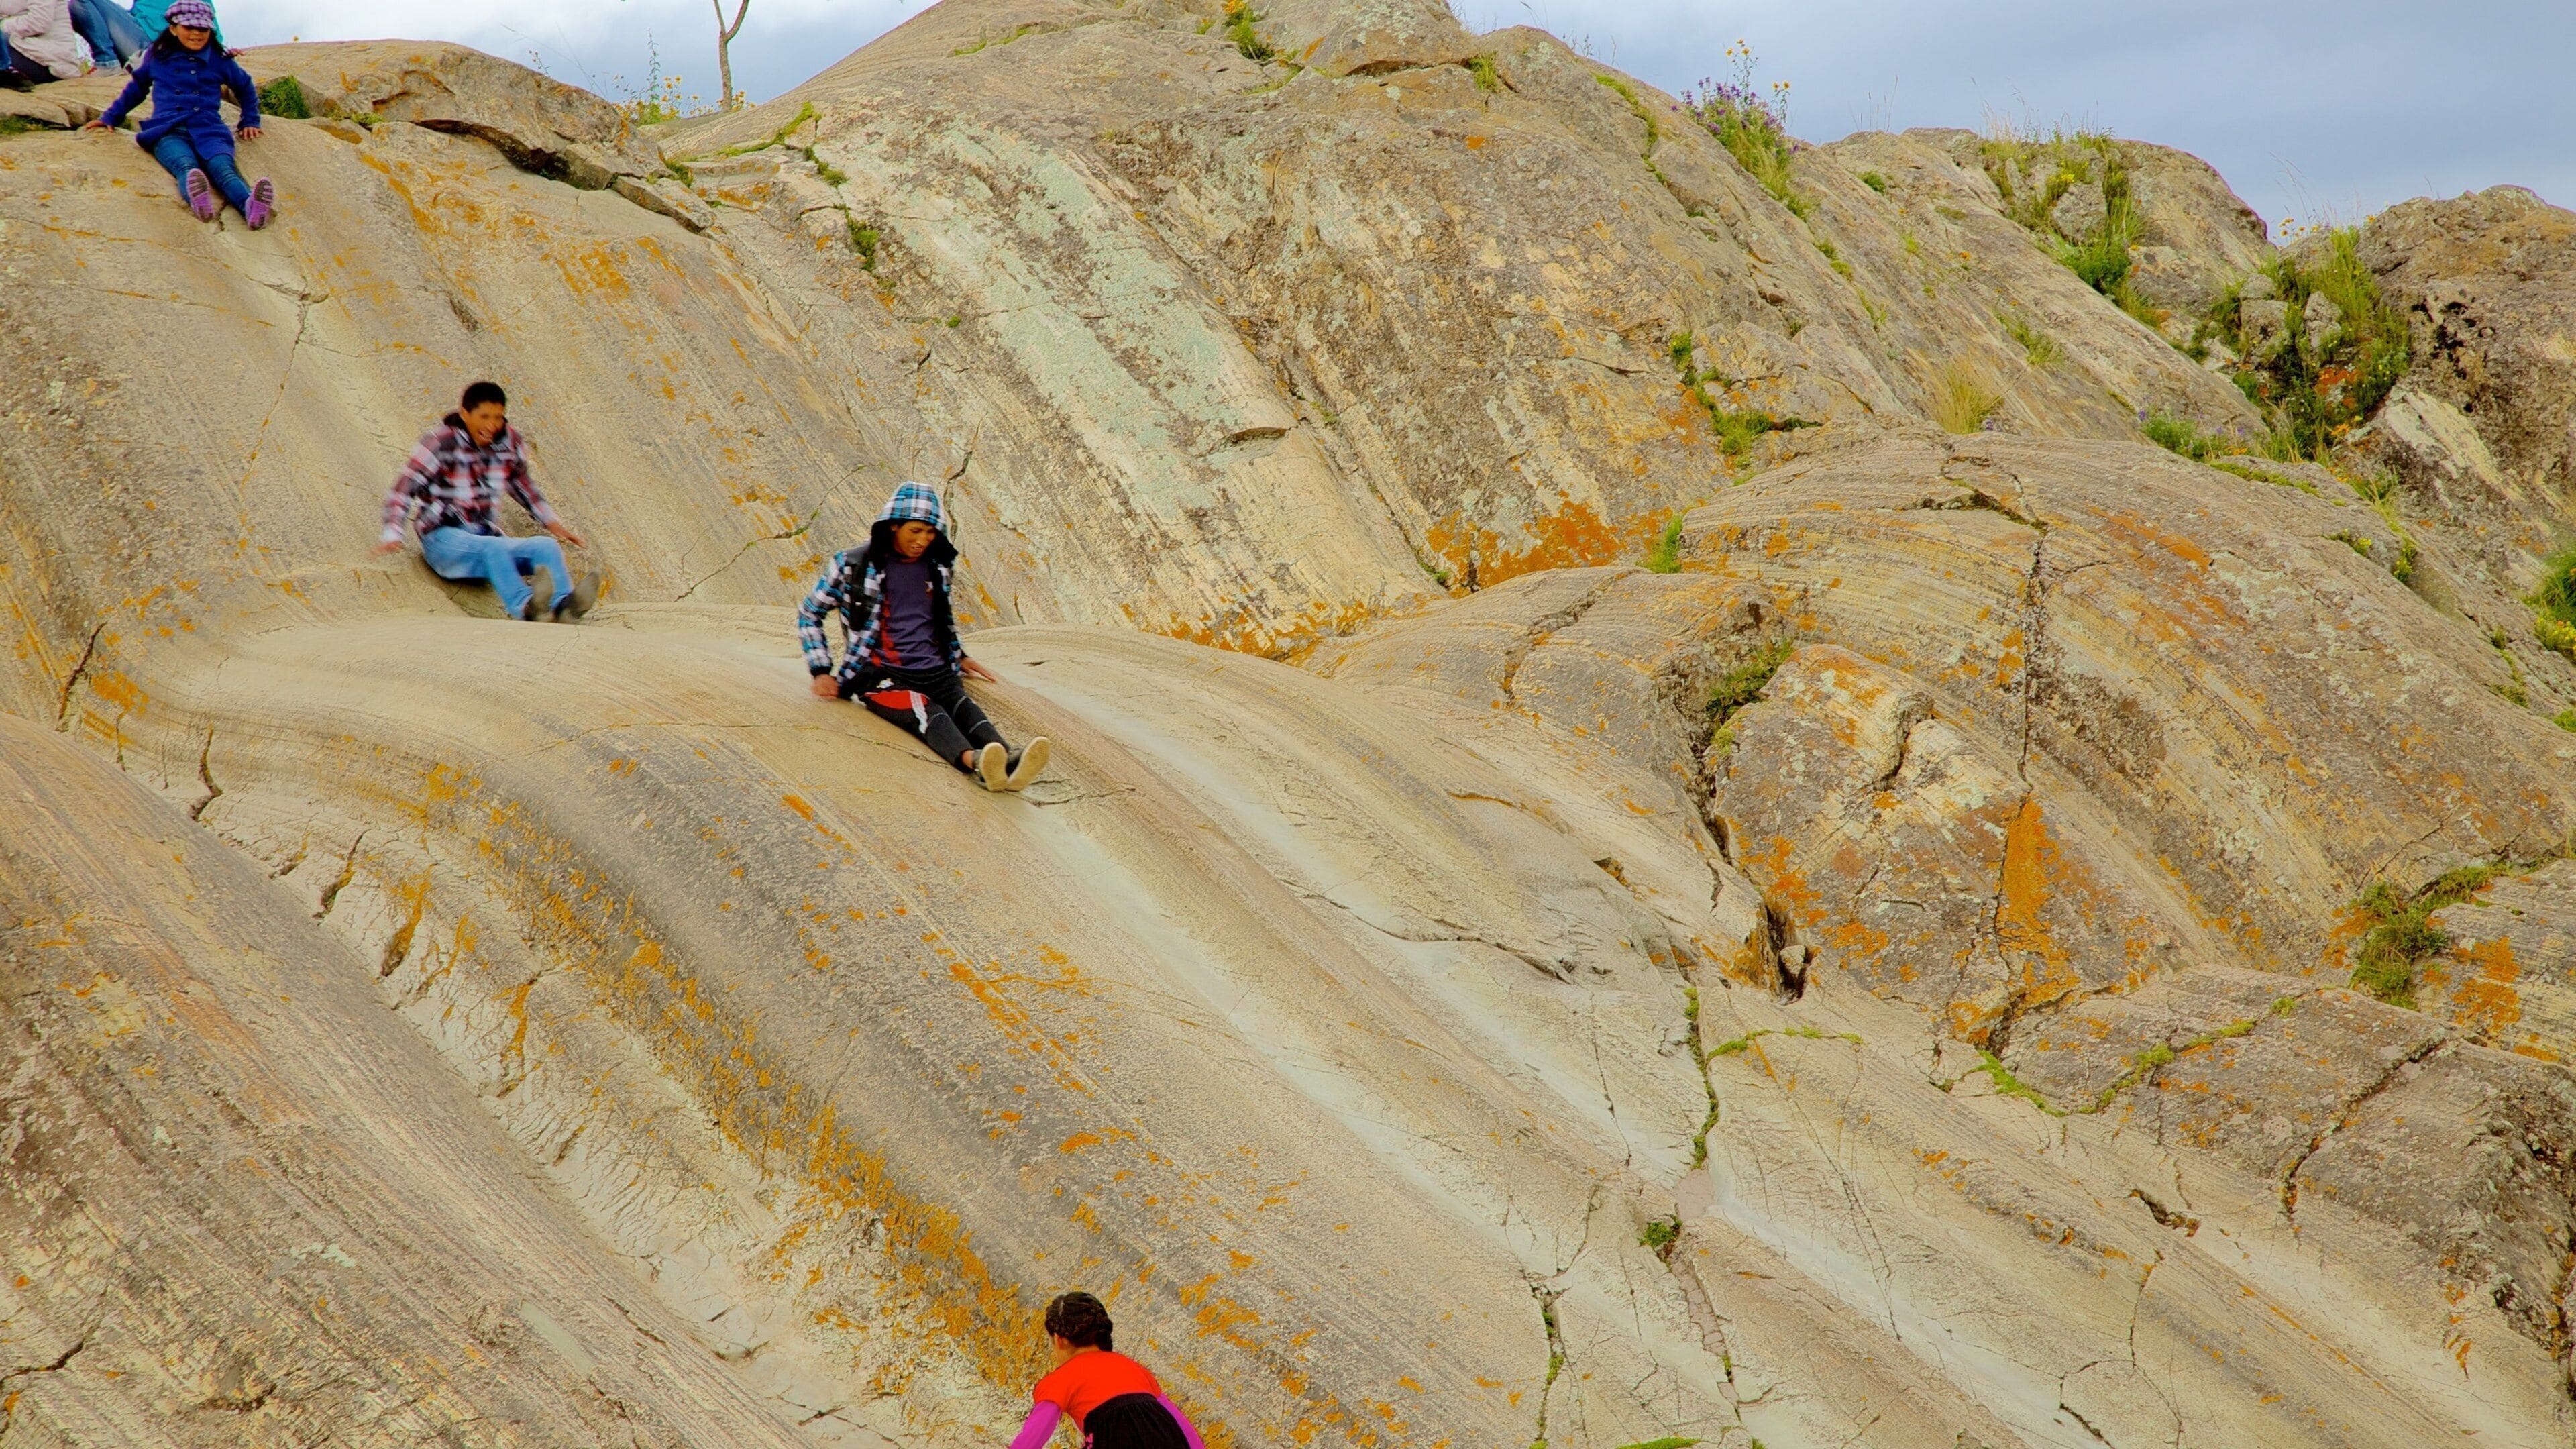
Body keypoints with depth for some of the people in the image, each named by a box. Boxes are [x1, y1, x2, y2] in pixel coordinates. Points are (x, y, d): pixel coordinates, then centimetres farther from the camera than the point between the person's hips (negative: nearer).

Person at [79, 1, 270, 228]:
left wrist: (250, 122, 30)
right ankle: (197, 201, -74)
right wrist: (110, 118, 36)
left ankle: (250, 206, -69)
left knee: (223, 168, -36)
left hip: (209, 130, 0)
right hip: (168, 131, 0)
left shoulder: (220, 61, 19)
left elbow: (245, 88, 37)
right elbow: (136, 89, 36)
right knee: (186, 167, -39)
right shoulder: (156, 57, 20)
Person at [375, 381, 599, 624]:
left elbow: (520, 482, 25)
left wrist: (551, 521, 20)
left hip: (486, 535, 6)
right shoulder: (441, 443, -9)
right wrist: (392, 535, -25)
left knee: (547, 546, -22)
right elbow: (402, 491, -10)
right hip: (446, 540, -5)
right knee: (495, 548, -38)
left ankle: (563, 606, -53)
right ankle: (525, 608, -67)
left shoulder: (510, 441, 6)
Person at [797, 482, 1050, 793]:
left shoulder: (938, 567, 17)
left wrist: (959, 656, 35)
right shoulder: (853, 566, 4)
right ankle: (975, 762, -65)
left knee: (965, 707, -30)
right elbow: (809, 615, 12)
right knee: (924, 710, -36)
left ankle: (1010, 761, -59)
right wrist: (821, 671, 3)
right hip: (881, 674, -4)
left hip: (935, 671, 4)